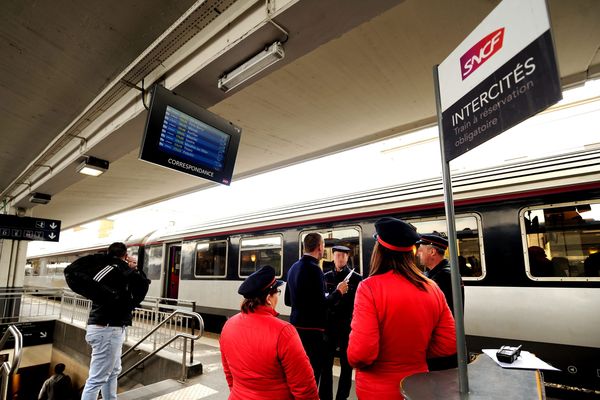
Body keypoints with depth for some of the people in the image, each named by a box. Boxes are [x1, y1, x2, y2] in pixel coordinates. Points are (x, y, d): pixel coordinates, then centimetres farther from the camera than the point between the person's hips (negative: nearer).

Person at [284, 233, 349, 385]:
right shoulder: (314, 269, -19)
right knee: (312, 371, 3)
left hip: (296, 326, 9)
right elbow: (322, 304, -21)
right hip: (311, 329, -9)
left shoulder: (294, 267, 8)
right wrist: (338, 291, -6)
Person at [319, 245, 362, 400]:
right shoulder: (326, 277, 5)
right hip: (329, 325, 2)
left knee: (346, 363, 10)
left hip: (348, 326, -2)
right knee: (325, 362, 7)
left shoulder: (356, 278, -4)